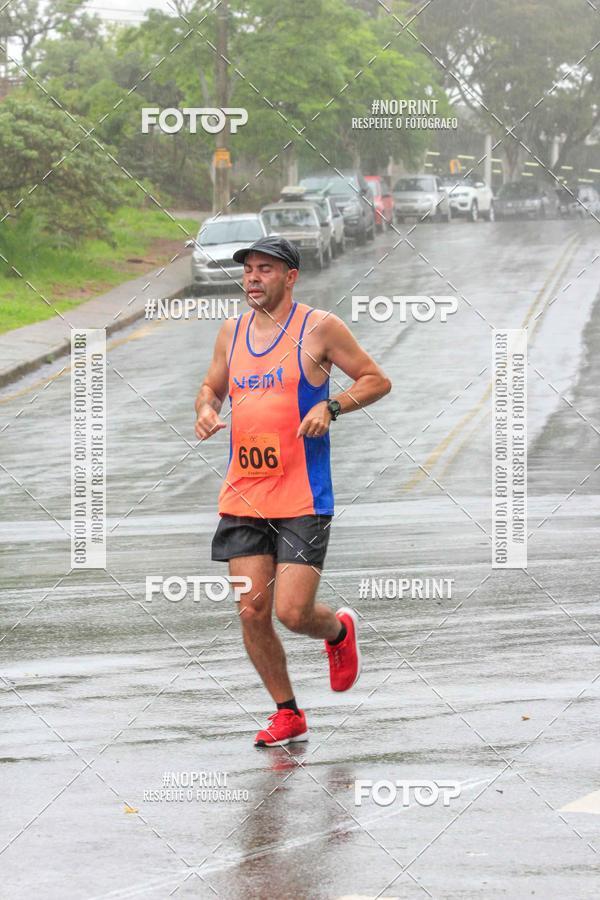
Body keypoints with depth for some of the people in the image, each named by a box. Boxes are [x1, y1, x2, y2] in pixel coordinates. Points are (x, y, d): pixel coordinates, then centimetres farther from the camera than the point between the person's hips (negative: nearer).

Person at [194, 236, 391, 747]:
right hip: (242, 495, 5)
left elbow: (377, 380, 1)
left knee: (292, 612, -10)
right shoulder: (232, 332, 11)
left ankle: (340, 631, 26)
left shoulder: (319, 328, -4)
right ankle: (288, 715, 17)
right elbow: (212, 387, 25)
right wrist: (206, 409, 1)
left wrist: (331, 406, -15)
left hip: (302, 498, -5)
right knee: (252, 613, 1)